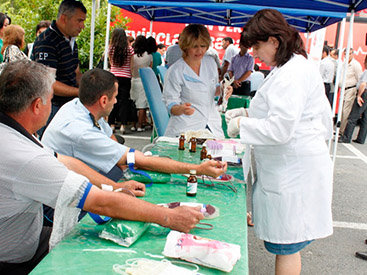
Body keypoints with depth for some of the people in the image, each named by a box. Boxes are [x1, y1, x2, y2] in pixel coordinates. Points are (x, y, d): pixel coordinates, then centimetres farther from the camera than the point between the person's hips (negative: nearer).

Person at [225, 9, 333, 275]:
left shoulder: (292, 73, -20)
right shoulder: (293, 66, 14)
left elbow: (280, 129, -25)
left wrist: (242, 125, -11)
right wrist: (247, 113, 13)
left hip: (294, 170, -10)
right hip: (288, 166, 10)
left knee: (285, 245, 2)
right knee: (284, 243, 18)